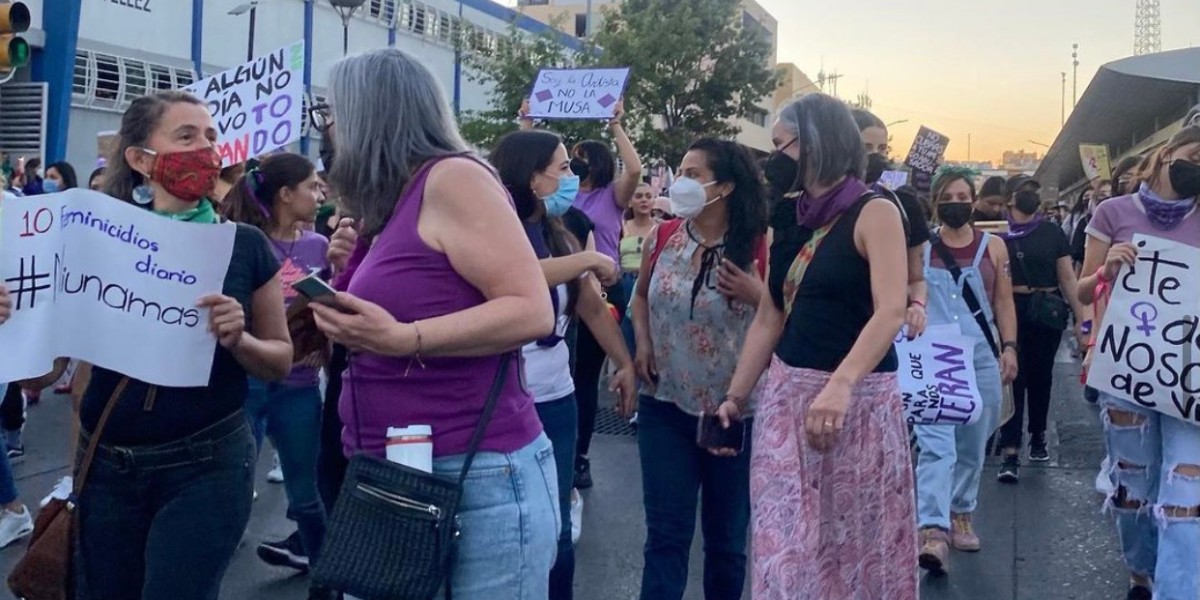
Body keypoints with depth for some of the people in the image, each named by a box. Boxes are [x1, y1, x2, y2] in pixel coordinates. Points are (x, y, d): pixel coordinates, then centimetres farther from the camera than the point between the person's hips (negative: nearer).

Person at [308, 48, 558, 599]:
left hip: (479, 475, -8)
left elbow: (532, 311, -19)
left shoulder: (451, 178, -11)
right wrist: (353, 272, 8)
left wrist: (401, 339, -25)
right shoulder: (390, 206, 15)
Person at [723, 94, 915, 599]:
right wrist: (735, 395, 8)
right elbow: (769, 317, 12)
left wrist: (840, 386, -32)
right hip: (786, 395, 6)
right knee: (787, 541, 8)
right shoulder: (792, 220, 10)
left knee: (855, 539, 7)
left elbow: (891, 312, -19)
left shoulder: (874, 213, -7)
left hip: (856, 396, -5)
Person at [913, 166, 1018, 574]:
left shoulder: (993, 246, 6)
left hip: (982, 358, 3)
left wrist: (1009, 347, 1)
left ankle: (960, 515, 30)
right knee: (935, 444, -13)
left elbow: (1003, 302, 8)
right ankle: (933, 531, -20)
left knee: (972, 445, 12)